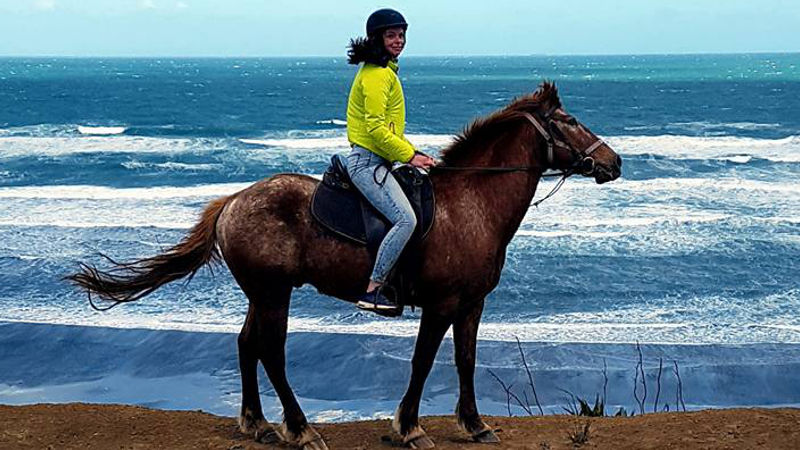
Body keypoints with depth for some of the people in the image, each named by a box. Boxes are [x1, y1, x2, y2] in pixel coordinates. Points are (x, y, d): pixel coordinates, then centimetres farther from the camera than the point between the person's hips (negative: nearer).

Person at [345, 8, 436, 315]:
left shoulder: (384, 71, 19)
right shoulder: (377, 74, -15)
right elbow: (375, 127, -21)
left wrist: (412, 153, 14)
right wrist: (409, 155, -15)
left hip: (376, 161, 11)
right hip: (368, 161, -11)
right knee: (406, 219, -22)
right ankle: (372, 291, -19)